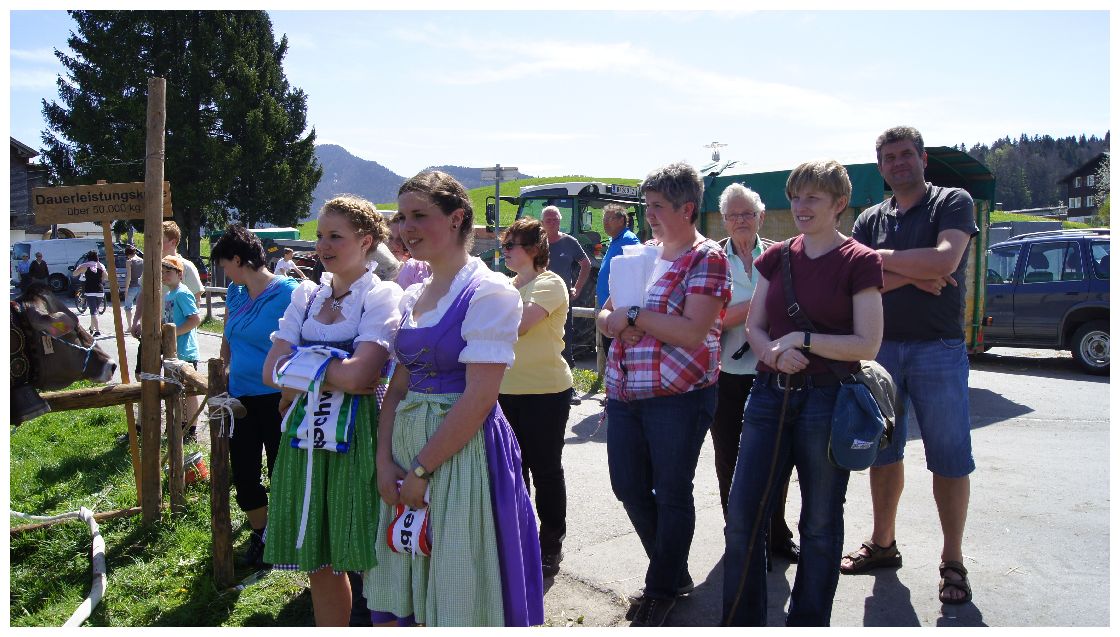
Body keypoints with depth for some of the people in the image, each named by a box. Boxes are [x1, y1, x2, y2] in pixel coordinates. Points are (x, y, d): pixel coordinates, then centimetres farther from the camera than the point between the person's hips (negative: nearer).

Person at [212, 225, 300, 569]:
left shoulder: (287, 292, -14)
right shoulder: (234, 293, 8)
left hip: (277, 398, -6)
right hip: (241, 397, 7)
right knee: (243, 473, 12)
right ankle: (260, 534, 33)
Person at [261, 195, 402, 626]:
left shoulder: (383, 296, -8)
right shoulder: (306, 296, 10)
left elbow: (356, 374, -21)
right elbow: (272, 371, 1)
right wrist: (331, 378, -13)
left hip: (357, 434, -6)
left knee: (369, 560, 3)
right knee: (318, 559, 15)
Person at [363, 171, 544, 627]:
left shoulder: (489, 291, -12)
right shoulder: (412, 297, 11)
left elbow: (478, 398, -18)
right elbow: (398, 386, 11)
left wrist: (421, 469, -14)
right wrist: (386, 460, -2)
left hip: (465, 451, -7)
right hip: (408, 449, 7)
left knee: (459, 598, 5)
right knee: (398, 598, 14)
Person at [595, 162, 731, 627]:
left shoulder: (706, 259, -8)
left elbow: (692, 331, -20)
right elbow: (605, 315, 14)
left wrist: (634, 316, -14)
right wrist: (616, 323, -9)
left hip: (679, 396, -7)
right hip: (625, 394, 8)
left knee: (671, 494, 5)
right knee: (628, 487, 13)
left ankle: (664, 589, 25)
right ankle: (673, 571, 34)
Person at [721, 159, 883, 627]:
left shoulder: (859, 263, -5)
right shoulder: (775, 258, 9)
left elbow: (867, 345, -9)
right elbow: (753, 327, 9)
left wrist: (803, 339, -16)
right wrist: (774, 352, -12)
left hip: (827, 400, -4)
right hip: (770, 394, 5)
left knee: (820, 523, 8)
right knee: (742, 515, 4)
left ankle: (807, 622, 26)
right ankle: (741, 622, 20)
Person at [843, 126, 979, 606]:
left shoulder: (953, 202, 0)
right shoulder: (870, 220, 12)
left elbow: (945, 260, -18)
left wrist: (882, 259, -9)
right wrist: (915, 275, -14)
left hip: (939, 349, -4)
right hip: (882, 348, 4)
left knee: (950, 459, 1)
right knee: (883, 453, 12)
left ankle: (953, 562, 14)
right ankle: (882, 544, 26)